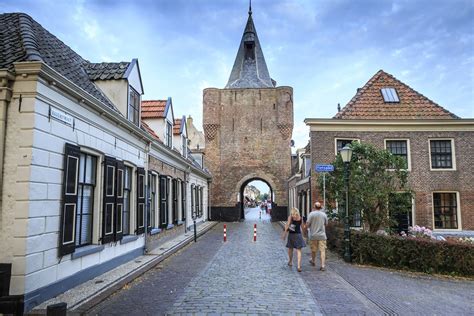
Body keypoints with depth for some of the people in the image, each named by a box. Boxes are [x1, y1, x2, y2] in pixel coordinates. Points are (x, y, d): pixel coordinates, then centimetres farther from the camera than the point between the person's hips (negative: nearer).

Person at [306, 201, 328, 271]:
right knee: (322, 250, 0)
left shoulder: (311, 214, -9)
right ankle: (323, 265, -8)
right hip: (322, 235, 1)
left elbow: (307, 225, -11)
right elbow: (326, 224, 13)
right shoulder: (324, 214, 0)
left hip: (313, 235, -1)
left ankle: (313, 261, 36)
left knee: (313, 250, 15)